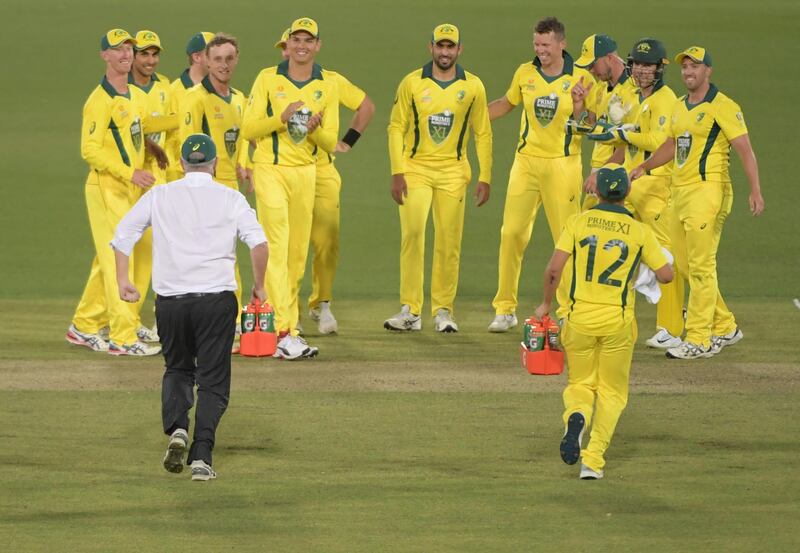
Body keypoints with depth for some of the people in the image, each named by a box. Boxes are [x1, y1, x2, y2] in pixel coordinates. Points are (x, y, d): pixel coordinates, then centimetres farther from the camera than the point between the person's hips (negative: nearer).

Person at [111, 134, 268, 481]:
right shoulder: (230, 199, 3)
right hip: (216, 300, -2)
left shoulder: (158, 196, 8)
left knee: (177, 370, 21)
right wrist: (259, 286, 2)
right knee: (212, 380, 5)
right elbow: (258, 242, -9)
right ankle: (201, 457, -8)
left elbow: (122, 236, 5)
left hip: (169, 301, 2)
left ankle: (176, 429, -4)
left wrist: (122, 281, 13)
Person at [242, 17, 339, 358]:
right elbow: (248, 130, -3)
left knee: (298, 253, 7)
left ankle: (288, 326, 16)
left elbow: (330, 144, 6)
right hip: (271, 171, -4)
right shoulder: (268, 79, -1)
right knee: (277, 248, -14)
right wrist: (282, 118, -19)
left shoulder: (326, 87, 7)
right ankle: (282, 333, -22)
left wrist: (316, 129, -16)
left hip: (305, 173, 4)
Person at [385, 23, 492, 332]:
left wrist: (485, 178, 4)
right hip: (415, 169, -1)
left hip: (452, 172, 1)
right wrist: (397, 173, -6)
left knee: (449, 241, 0)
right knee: (412, 234, -13)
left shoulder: (472, 87, 4)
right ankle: (410, 311, -10)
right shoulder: (412, 83, 0)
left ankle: (443, 310, 8)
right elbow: (396, 128, 2)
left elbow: (482, 134, 9)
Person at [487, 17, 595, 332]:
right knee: (512, 233, 0)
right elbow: (507, 103, 22)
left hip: (563, 164, -3)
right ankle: (505, 309, 8)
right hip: (526, 161, 3)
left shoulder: (580, 79, -5)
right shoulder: (525, 73, 4)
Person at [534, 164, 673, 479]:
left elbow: (553, 270, -7)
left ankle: (576, 417, -19)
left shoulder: (578, 222, 0)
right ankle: (594, 459, -3)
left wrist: (546, 304, 9)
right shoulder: (639, 231, 0)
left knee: (580, 383, 17)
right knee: (612, 391, 13)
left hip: (580, 318, 0)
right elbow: (666, 275, 1)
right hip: (618, 321, 0)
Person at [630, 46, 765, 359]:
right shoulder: (679, 107, 17)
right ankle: (725, 328, 24)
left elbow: (745, 150, -12)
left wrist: (755, 192, -21)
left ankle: (699, 340, -7)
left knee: (701, 266, -9)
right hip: (680, 192, 9)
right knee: (685, 265, 11)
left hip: (709, 190, -9)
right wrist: (644, 167, 18)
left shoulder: (723, 107, -8)